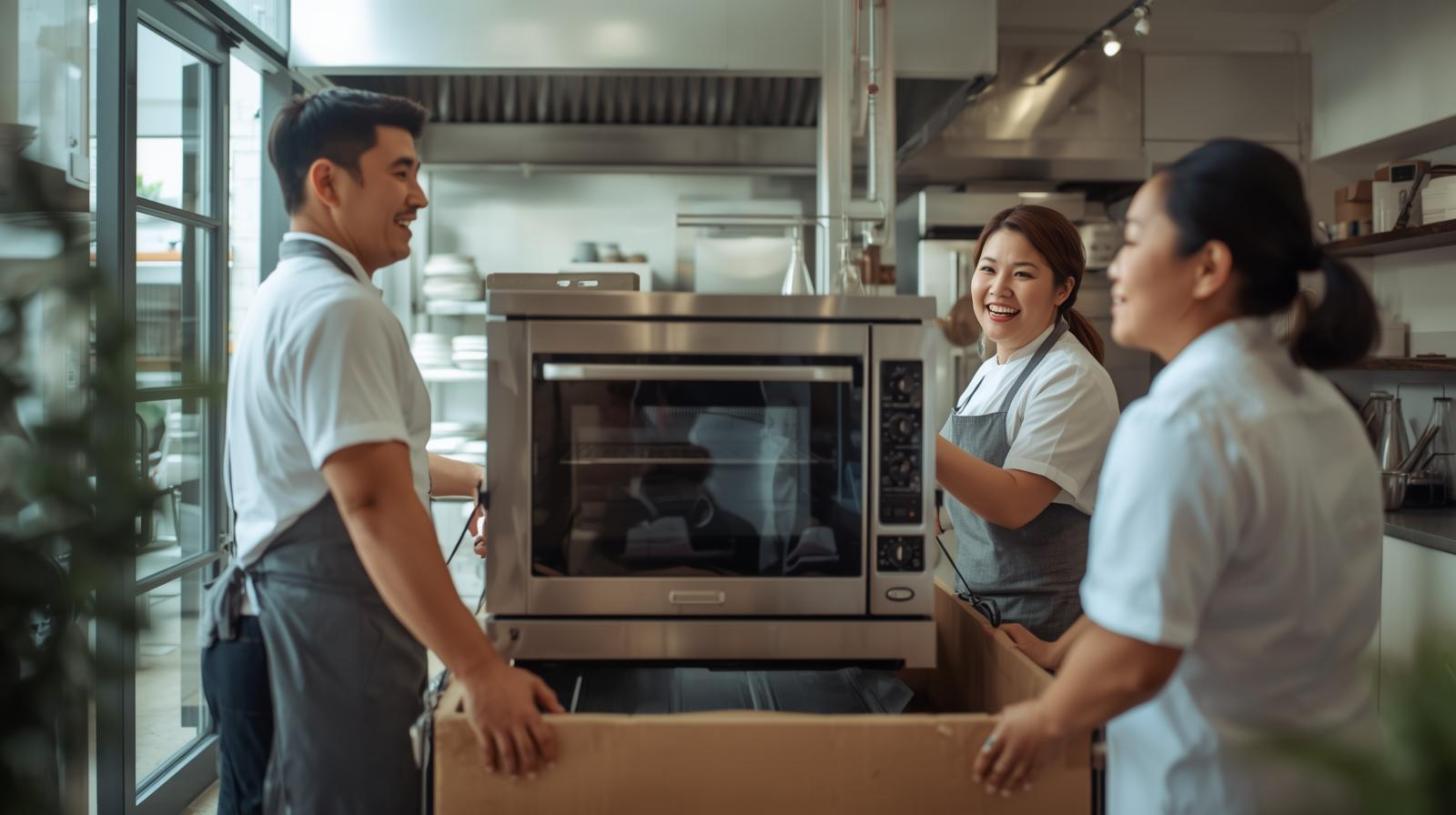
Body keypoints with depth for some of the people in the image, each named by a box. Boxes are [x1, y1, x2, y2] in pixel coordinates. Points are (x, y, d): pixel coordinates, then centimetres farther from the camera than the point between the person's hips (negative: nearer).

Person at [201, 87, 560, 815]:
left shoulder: (293, 294, 16)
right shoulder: (336, 307, -18)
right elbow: (375, 502, -28)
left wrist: (480, 478, 30)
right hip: (325, 641, -10)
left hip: (282, 622, 10)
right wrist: (481, 670, -29)